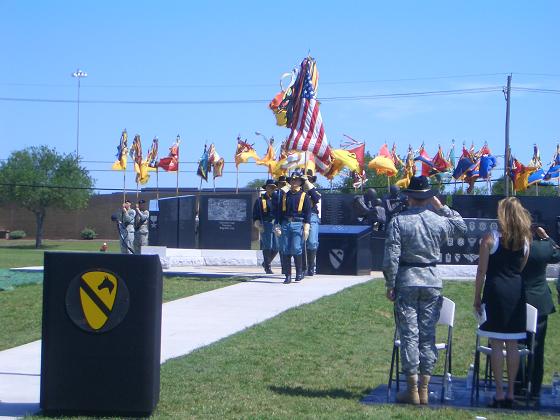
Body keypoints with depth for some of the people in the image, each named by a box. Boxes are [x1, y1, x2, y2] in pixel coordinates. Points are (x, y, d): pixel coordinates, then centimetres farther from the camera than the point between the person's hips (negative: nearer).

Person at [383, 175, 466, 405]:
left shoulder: (398, 221, -8)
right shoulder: (440, 220, 0)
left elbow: (391, 256, -11)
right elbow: (461, 227, 21)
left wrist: (390, 285, -2)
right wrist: (442, 207, 17)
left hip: (406, 281, -2)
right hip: (432, 281, 2)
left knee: (409, 334, 2)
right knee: (428, 335, 7)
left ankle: (412, 390, 3)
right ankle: (424, 389, 10)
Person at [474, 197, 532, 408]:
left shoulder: (490, 238, -6)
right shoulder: (525, 240, 7)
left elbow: (482, 272, -5)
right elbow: (522, 270, 12)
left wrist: (477, 298, 1)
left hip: (495, 290, -4)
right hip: (516, 293, 4)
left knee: (497, 344, -1)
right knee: (512, 344, 7)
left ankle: (499, 393, -2)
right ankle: (510, 393, 10)